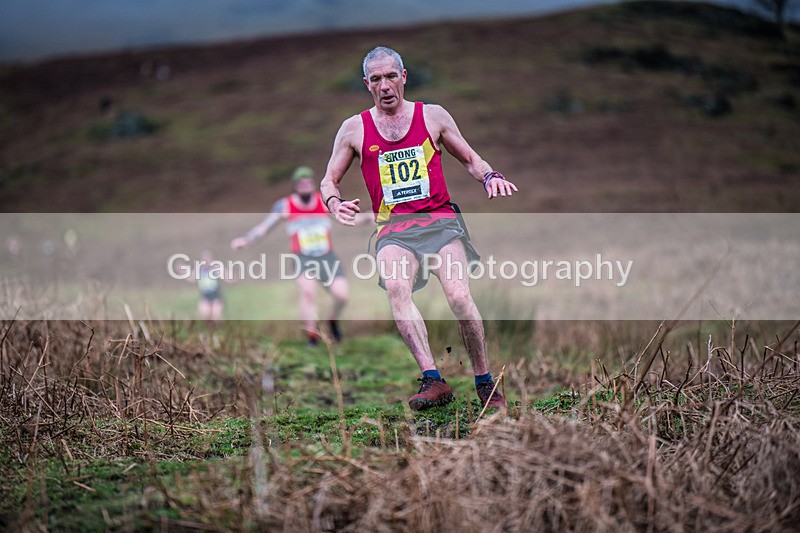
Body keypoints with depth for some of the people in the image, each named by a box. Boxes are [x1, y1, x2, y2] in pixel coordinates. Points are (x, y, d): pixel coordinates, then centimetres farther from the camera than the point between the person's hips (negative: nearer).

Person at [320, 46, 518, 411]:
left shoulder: (433, 116, 11)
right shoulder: (354, 129, 11)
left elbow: (470, 159, 21)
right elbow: (328, 181, 19)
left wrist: (490, 177, -1)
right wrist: (335, 204, -4)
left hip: (440, 220, 0)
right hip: (393, 230, 0)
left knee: (458, 294, -24)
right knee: (396, 286, -33)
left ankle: (485, 384, -9)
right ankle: (433, 381, -37)